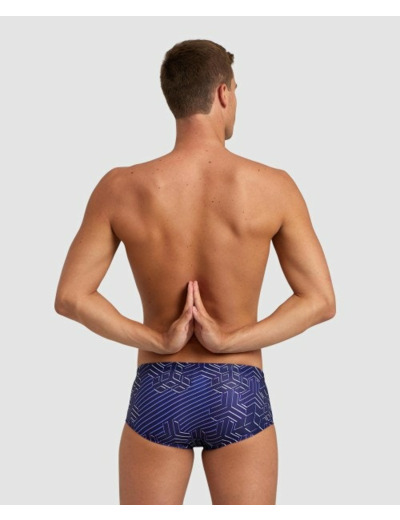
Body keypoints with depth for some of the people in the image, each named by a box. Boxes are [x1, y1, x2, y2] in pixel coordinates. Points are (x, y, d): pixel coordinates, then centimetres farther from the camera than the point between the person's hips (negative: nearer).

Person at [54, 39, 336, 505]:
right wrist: (228, 341, -11)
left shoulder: (120, 187, -8)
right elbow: (321, 301, -9)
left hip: (158, 396, 1)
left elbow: (70, 298, -7)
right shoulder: (273, 186, -9)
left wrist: (158, 341, -8)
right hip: (240, 397, 0)